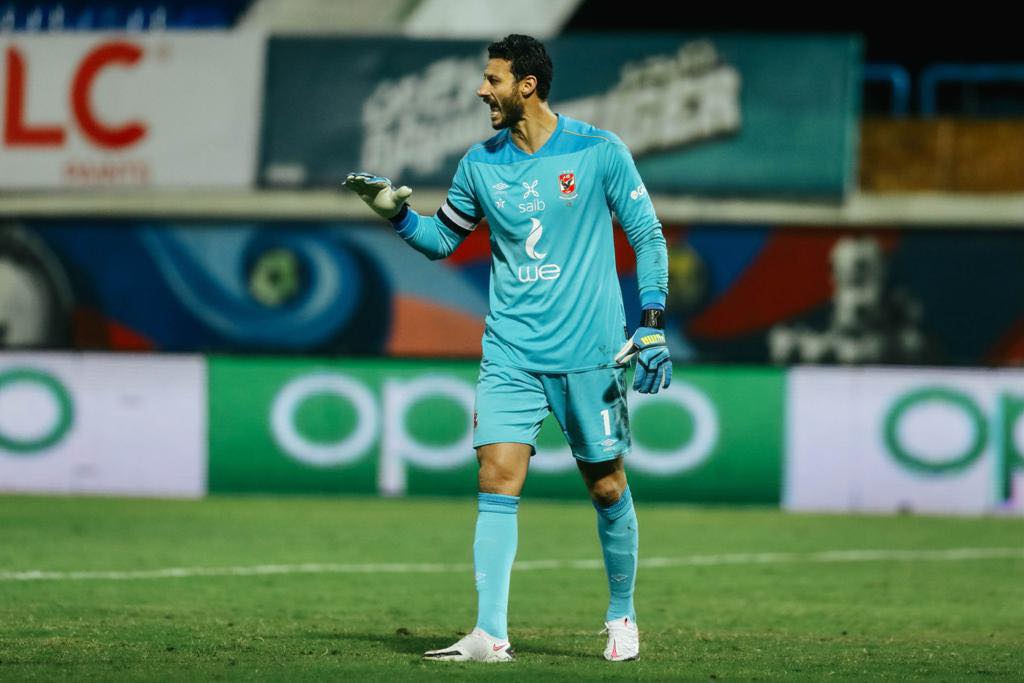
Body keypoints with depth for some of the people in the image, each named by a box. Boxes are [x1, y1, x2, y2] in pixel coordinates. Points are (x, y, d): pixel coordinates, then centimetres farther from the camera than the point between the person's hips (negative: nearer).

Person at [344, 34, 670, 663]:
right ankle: (491, 635, -14)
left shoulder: (599, 152, -6)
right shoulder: (481, 164, 5)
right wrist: (395, 212, 0)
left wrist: (653, 327, -7)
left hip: (590, 352, -2)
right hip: (510, 355, 3)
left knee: (607, 487, 5)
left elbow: (649, 236, -1)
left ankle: (622, 617, 26)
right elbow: (443, 238, 18)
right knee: (497, 481, -11)